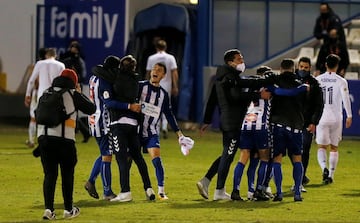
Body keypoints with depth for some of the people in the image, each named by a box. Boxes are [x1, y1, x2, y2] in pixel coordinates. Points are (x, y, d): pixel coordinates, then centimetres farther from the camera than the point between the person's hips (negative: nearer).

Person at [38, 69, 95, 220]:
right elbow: (91, 109, 13)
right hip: (64, 139, -3)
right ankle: (68, 210, 18)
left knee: (49, 174, 6)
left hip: (44, 137, 3)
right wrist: (79, 95, 25)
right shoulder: (73, 95, 6)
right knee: (67, 174, 11)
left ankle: (48, 209, -6)